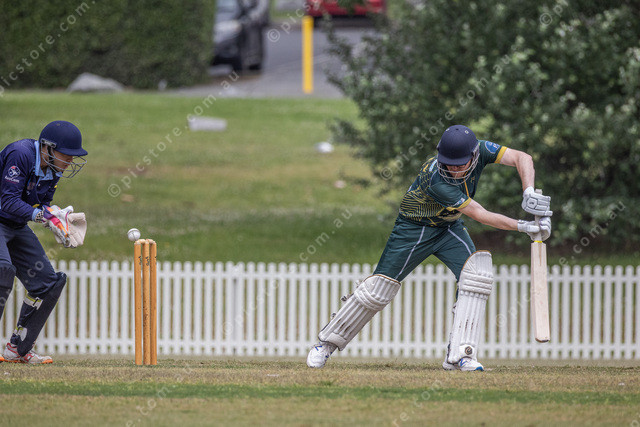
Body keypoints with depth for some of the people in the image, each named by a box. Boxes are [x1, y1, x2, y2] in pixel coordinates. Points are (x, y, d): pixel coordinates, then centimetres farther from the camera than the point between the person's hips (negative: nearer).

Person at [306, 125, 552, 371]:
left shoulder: (480, 151, -21)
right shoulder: (437, 179, -38)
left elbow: (521, 158, -25)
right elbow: (479, 215, -36)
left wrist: (529, 193, -42)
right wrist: (523, 227, -39)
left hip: (449, 227, 5)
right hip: (414, 228, -5)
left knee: (476, 272, -20)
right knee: (380, 287, -4)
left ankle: (459, 355, -21)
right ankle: (327, 343, 15)